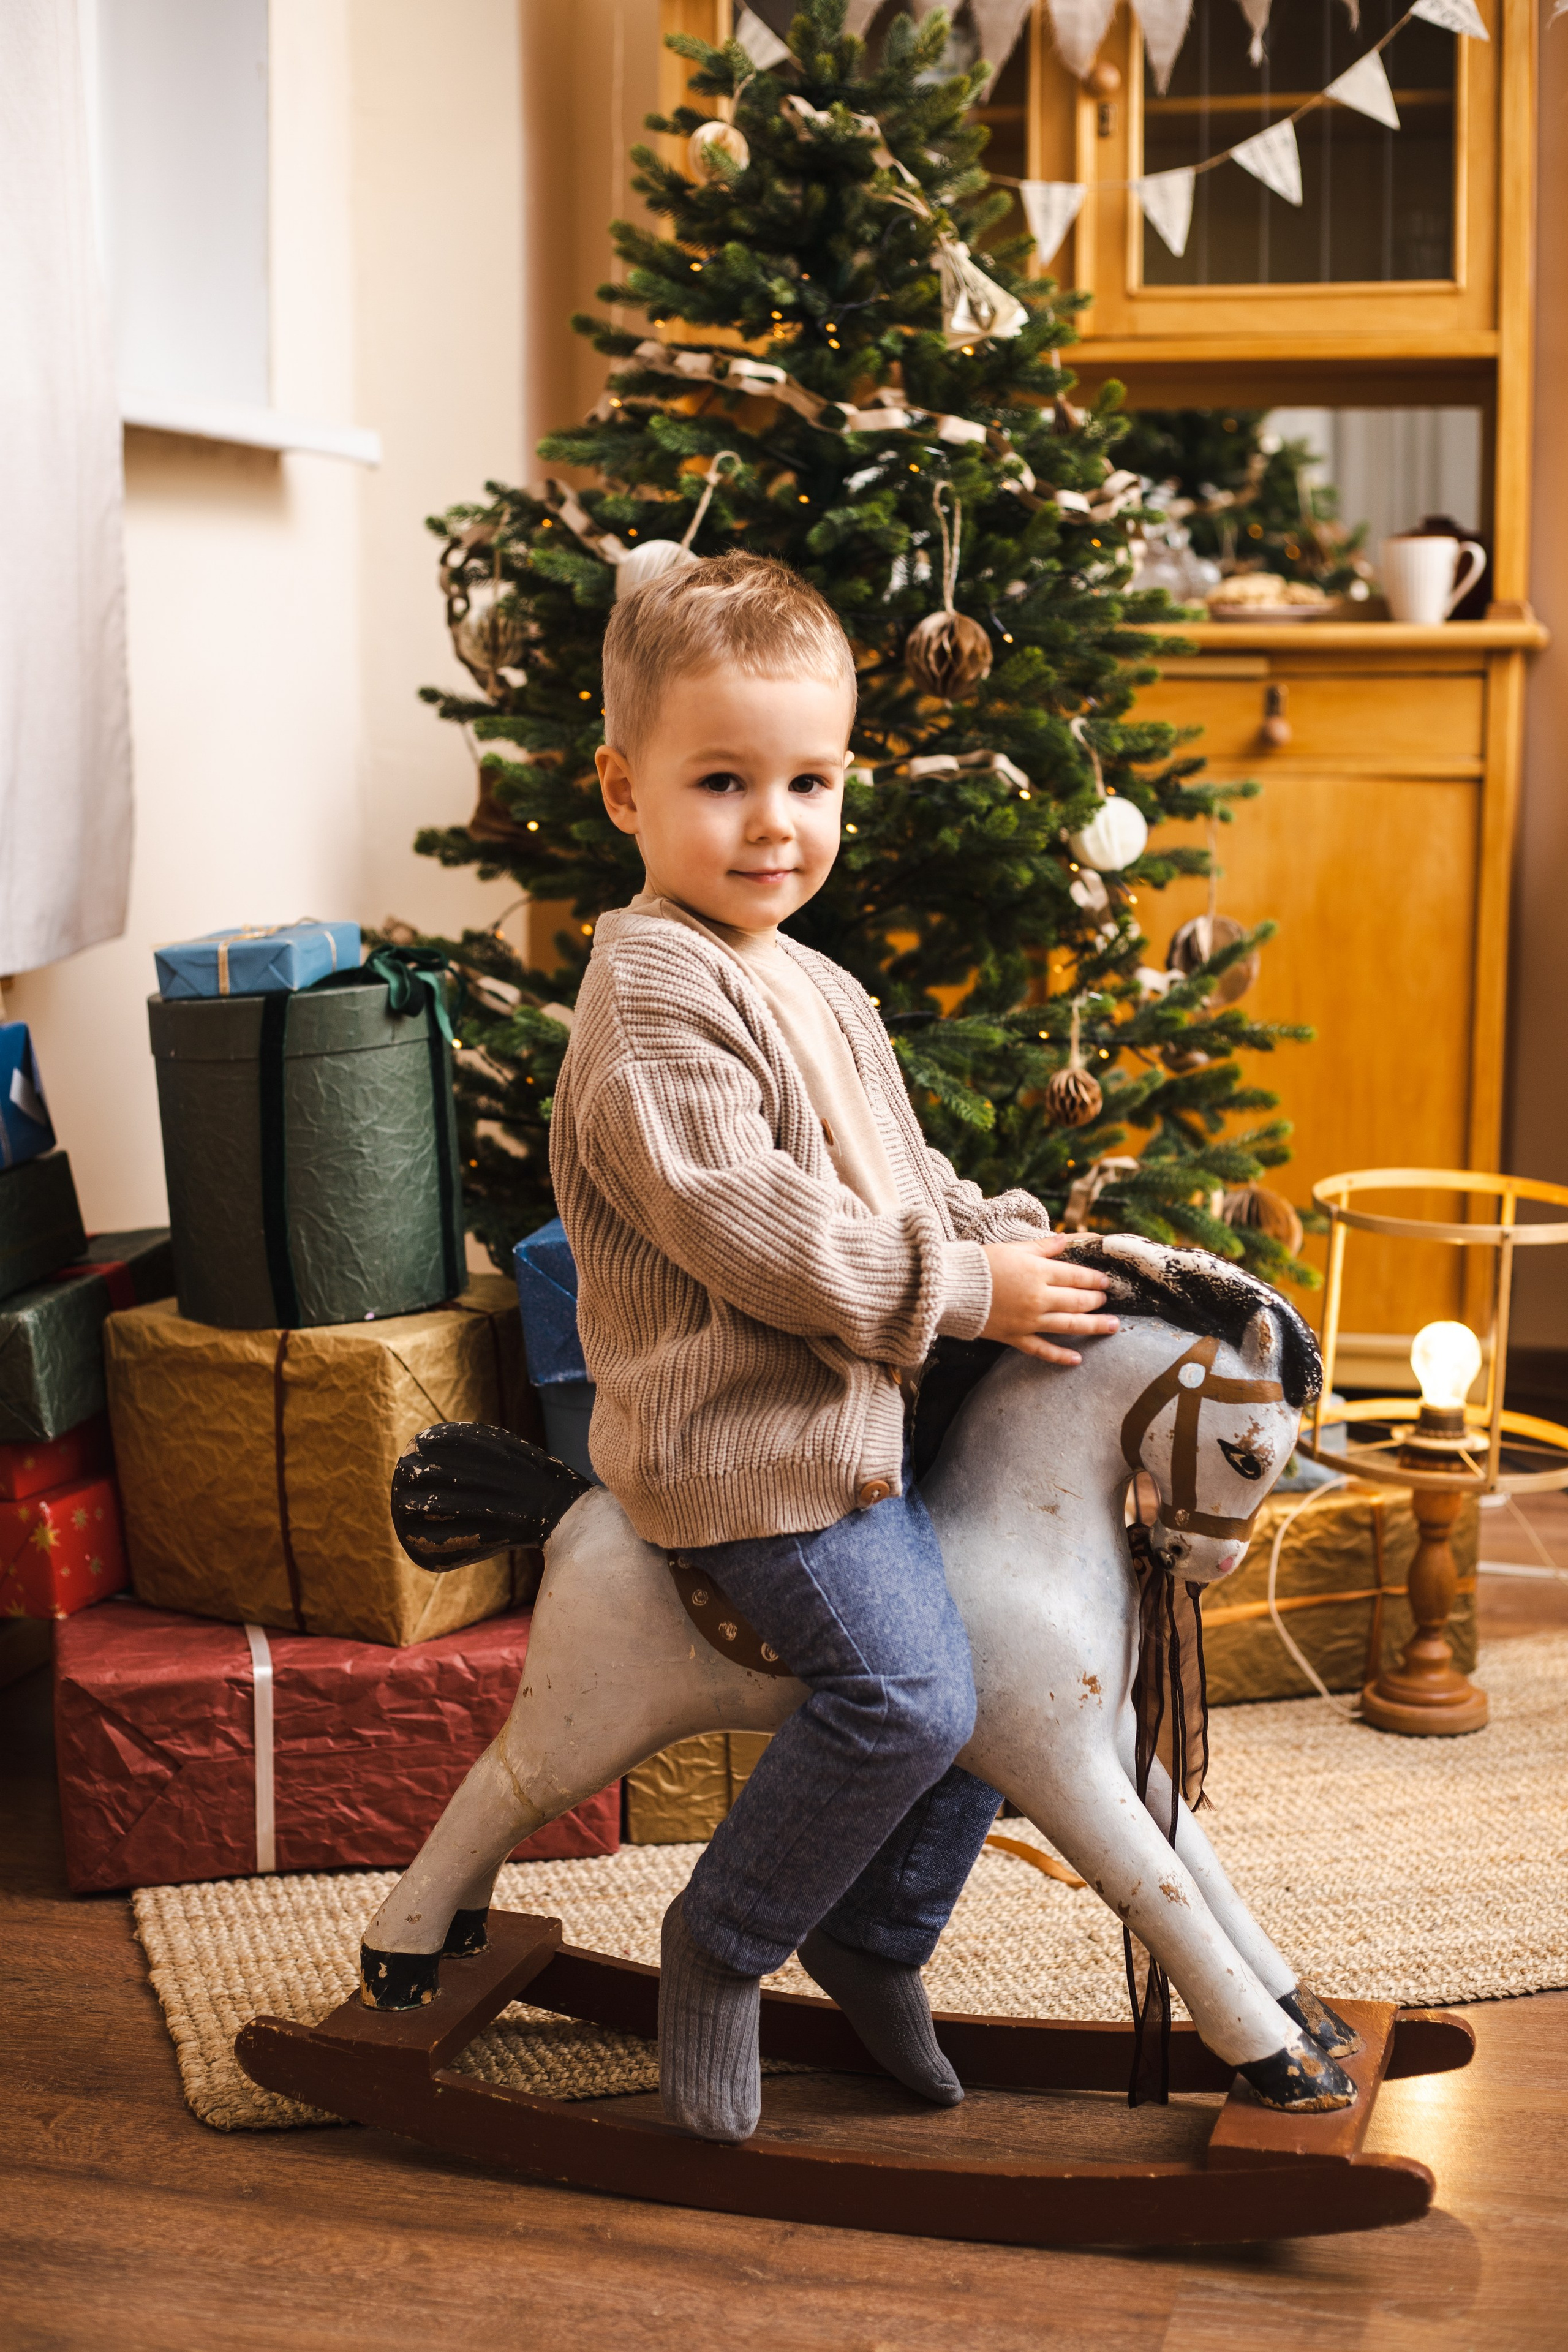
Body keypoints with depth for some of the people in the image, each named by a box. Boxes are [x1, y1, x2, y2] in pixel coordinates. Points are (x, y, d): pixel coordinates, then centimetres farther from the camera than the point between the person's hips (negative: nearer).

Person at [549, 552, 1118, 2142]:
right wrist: (963, 1289, -18)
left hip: (859, 1417, 10)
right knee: (907, 1689, -18)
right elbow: (744, 1229, -24)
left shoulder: (815, 991, 16)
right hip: (742, 1436, -10)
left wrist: (1016, 1242, 5)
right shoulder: (655, 994, -16)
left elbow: (898, 1178, 24)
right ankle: (718, 1950, 4)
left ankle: (873, 1938, 26)